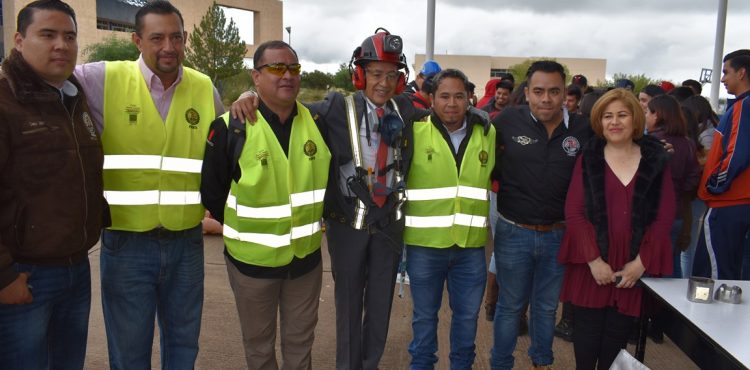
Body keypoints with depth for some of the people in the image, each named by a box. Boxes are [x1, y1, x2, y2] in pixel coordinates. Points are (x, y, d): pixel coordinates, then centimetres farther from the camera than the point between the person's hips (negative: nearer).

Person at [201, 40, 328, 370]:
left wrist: (311, 221, 6)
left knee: (300, 339, 20)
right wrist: (242, 228, 0)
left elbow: (327, 178, 10)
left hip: (307, 255, 3)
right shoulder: (230, 127, -15)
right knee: (259, 344, 18)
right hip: (252, 259, -2)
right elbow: (211, 191, -7)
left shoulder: (316, 122, -4)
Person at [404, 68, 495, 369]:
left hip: (471, 245, 2)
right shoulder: (414, 132, -7)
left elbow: (495, 178, 19)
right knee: (424, 315, 15)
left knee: (467, 314, 17)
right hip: (424, 243, -2)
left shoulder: (488, 134, 3)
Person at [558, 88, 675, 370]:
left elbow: (664, 217, 1)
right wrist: (594, 260, -13)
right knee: (588, 331, 4)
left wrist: (641, 262, -7)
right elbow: (574, 213, -5)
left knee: (618, 334, 9)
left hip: (635, 267, 1)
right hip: (592, 265, -1)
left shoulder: (656, 160, 4)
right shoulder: (588, 159, 1)